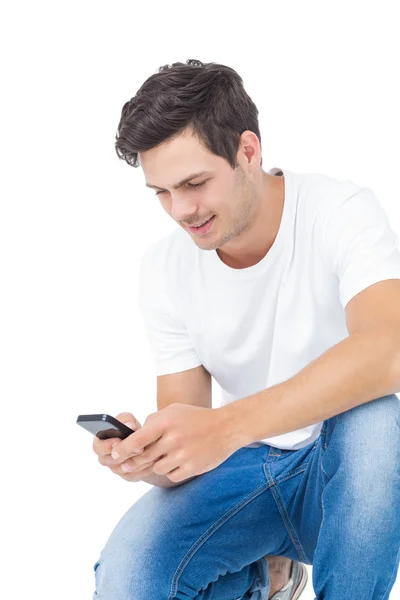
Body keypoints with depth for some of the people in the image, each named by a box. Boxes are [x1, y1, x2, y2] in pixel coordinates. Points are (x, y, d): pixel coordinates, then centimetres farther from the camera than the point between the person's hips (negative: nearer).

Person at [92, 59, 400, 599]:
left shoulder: (340, 211, -17)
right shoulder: (164, 269, -5)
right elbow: (183, 428, -4)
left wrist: (227, 424, -46)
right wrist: (145, 455, -30)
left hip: (344, 468, -3)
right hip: (245, 470, 3)